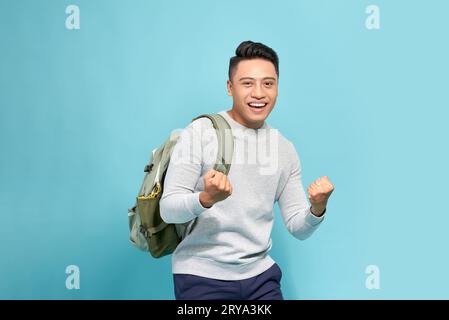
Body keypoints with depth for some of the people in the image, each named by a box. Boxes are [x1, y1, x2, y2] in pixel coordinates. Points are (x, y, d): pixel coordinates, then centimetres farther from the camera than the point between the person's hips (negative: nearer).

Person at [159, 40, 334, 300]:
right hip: (203, 277, -3)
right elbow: (168, 209, -12)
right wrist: (206, 198, -31)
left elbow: (298, 227, 5)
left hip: (260, 275, 4)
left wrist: (317, 208, -16)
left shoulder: (285, 149, 6)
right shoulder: (200, 133, -7)